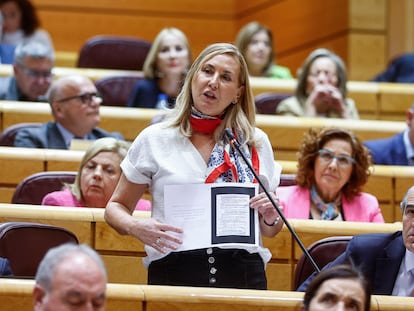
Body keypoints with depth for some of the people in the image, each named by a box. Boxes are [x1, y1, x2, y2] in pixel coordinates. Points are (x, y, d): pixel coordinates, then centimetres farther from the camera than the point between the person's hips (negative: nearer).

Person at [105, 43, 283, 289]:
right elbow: (116, 207, 14)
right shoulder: (155, 140, 9)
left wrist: (271, 218, -1)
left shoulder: (257, 143, 14)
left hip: (243, 275, 1)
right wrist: (135, 227, -7)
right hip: (174, 271, -1)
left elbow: (269, 231, 21)